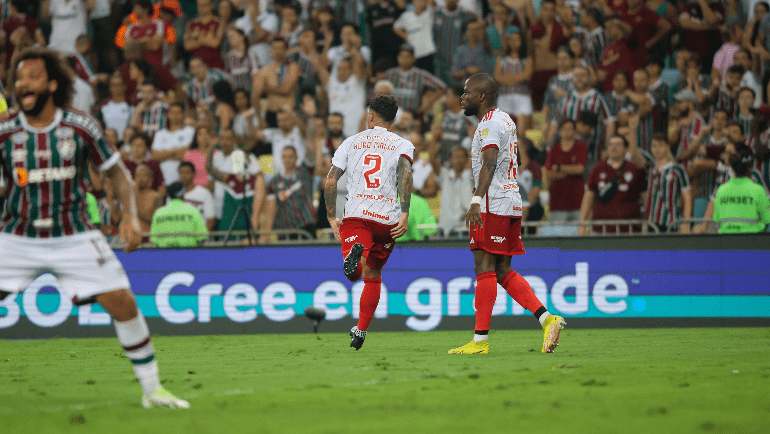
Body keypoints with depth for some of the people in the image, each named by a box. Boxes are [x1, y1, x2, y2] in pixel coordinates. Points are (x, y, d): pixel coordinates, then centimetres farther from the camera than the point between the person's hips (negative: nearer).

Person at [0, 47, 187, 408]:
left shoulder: (81, 127, -5)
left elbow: (116, 171, 5)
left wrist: (130, 216, -7)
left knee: (122, 302, -9)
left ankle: (152, 389, 5)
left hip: (74, 236, -1)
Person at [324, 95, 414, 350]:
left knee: (355, 273, -16)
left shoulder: (351, 142, 16)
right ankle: (360, 332, 19)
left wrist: (331, 218, 13)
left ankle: (355, 253, -50)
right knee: (373, 276, 18)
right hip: (389, 219, 1)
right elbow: (405, 173, -9)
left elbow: (330, 180, 7)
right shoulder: (402, 144, 12)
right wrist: (404, 213, -15)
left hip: (356, 215, -1)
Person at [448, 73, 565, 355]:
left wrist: (476, 202, -35)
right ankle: (547, 319, 0)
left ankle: (480, 340, -7)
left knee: (484, 268, -7)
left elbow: (489, 164, -25)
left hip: (493, 204, -10)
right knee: (503, 271, 10)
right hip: (511, 202, 10)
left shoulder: (489, 124, -11)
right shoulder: (505, 121, 19)